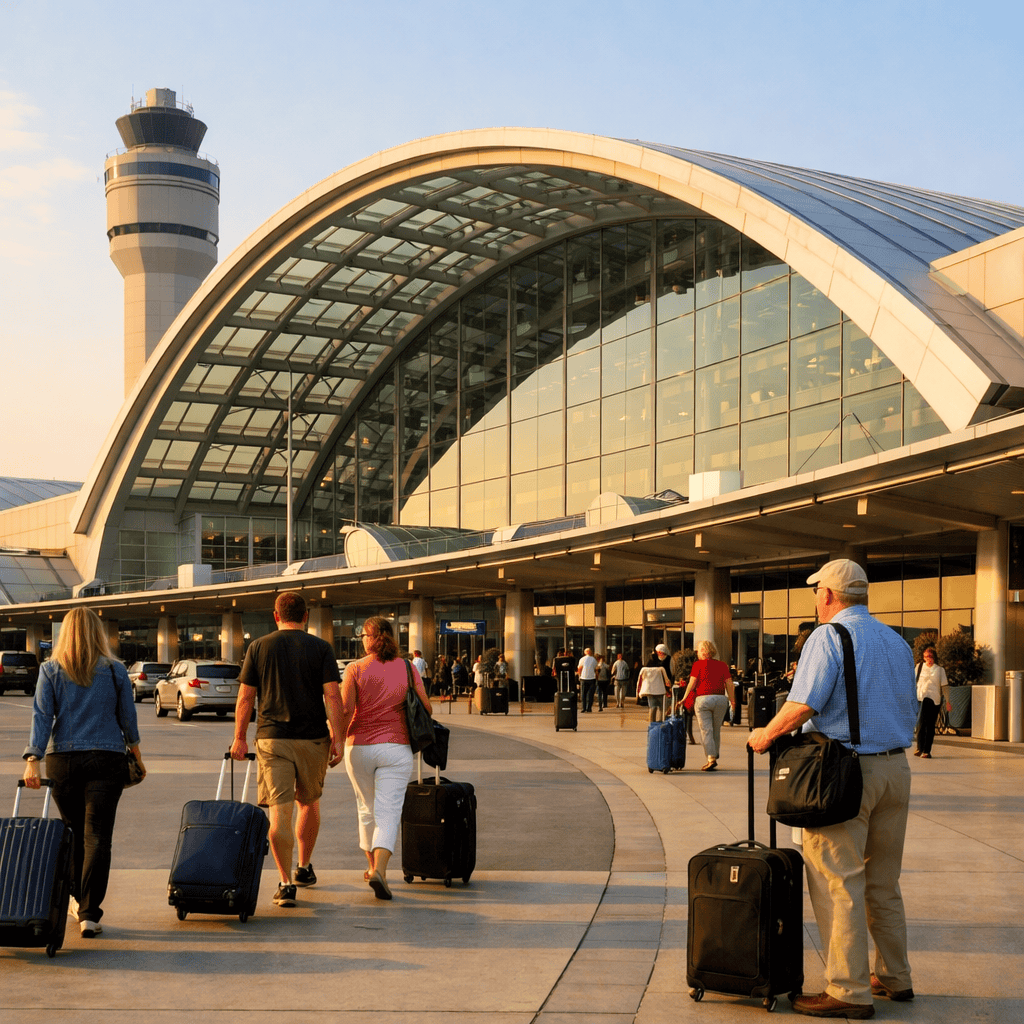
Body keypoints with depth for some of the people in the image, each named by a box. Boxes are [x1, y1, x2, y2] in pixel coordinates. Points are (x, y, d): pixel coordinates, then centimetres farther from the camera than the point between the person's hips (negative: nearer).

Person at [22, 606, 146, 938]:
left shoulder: (50, 671, 1)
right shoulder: (115, 671, 1)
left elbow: (41, 716, -7)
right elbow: (128, 716, 8)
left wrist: (33, 760, -11)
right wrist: (135, 749, 25)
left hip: (62, 761, 1)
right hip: (106, 761, -1)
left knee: (73, 833, 18)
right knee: (98, 837, 0)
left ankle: (78, 899, 29)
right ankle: (89, 914, -5)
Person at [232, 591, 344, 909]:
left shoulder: (258, 647, 4)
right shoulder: (321, 648, 2)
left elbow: (245, 697, 2)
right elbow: (332, 696, -7)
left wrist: (239, 738, 10)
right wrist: (337, 739, -5)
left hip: (272, 739, -1)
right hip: (313, 739, 1)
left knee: (279, 811, -2)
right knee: (308, 802, 21)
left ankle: (286, 883, -8)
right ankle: (304, 868, 33)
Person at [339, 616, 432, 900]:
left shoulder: (355, 669, -5)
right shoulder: (407, 668, 0)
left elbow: (345, 710, -12)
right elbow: (427, 708, -1)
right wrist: (411, 730, 19)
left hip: (360, 747, 1)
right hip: (396, 748, 0)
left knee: (367, 810, 19)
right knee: (388, 814, -3)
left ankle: (373, 867, 31)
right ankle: (379, 870, -22)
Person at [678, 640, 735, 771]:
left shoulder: (698, 664, 2)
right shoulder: (722, 665, 11)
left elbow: (692, 683, -2)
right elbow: (729, 684, 7)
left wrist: (684, 699, 3)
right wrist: (732, 701, 12)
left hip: (703, 698, -3)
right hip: (721, 699, 3)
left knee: (706, 730, -2)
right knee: (716, 730, 14)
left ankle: (711, 758, -12)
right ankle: (714, 757, 20)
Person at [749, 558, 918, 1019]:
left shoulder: (828, 637, -10)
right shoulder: (897, 641, 14)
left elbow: (803, 705, -20)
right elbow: (910, 710, 18)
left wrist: (766, 735, -6)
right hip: (896, 768, 8)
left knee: (838, 884, -3)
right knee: (883, 884, 18)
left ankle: (848, 992, -1)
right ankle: (894, 977, 26)